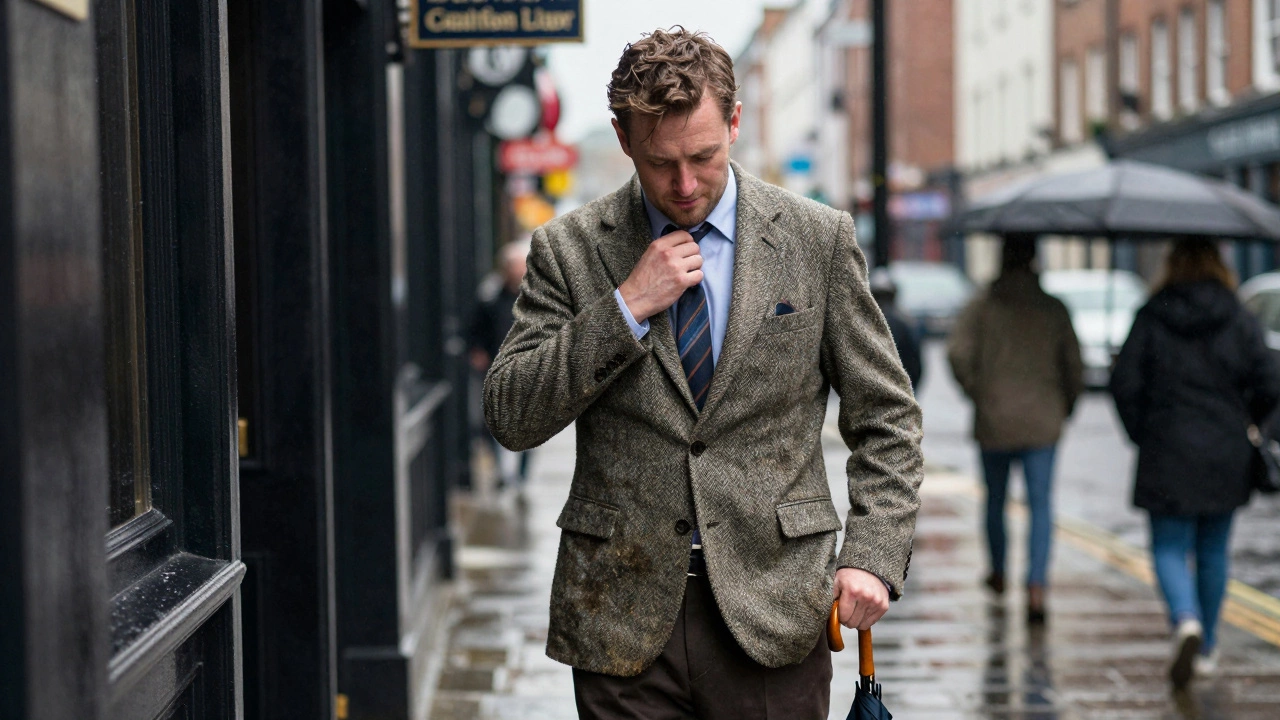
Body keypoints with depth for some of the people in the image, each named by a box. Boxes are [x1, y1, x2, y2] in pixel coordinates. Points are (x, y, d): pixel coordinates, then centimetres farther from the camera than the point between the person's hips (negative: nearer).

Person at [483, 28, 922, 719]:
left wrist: (873, 554, -7)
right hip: (623, 618, 0)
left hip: (772, 607, 0)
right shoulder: (570, 249, 3)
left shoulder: (819, 240, 3)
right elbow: (510, 418, -3)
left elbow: (885, 417, 6)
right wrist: (625, 307, -11)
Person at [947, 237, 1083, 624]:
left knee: (996, 500, 18)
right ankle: (1036, 586, -19)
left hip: (994, 422, 0)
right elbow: (1074, 365, 5)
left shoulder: (981, 307, -2)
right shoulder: (1054, 309, 3)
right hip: (1042, 424, 0)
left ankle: (998, 574, 36)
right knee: (1041, 504, -3)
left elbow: (958, 353, -16)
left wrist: (976, 393, -1)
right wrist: (1064, 408, 20)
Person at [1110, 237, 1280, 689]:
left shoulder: (1150, 319, -4)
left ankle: (1186, 621, -24)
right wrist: (1242, 423, 13)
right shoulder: (1239, 321, -2)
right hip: (1226, 457, 2)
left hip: (1167, 459, -2)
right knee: (1213, 551, 14)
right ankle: (1207, 647, 22)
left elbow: (1124, 383, -8)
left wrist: (1141, 432, 6)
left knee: (1170, 549, 3)